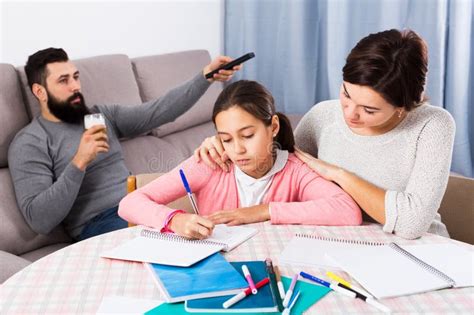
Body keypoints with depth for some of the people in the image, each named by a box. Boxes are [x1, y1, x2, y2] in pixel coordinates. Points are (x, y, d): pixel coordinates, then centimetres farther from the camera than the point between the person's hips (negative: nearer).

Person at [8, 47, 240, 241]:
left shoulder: (102, 115, 17)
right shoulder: (29, 143, -1)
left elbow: (158, 111, 5)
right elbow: (38, 220, -12)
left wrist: (206, 75, -7)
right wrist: (79, 162, -20)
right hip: (98, 223, -6)